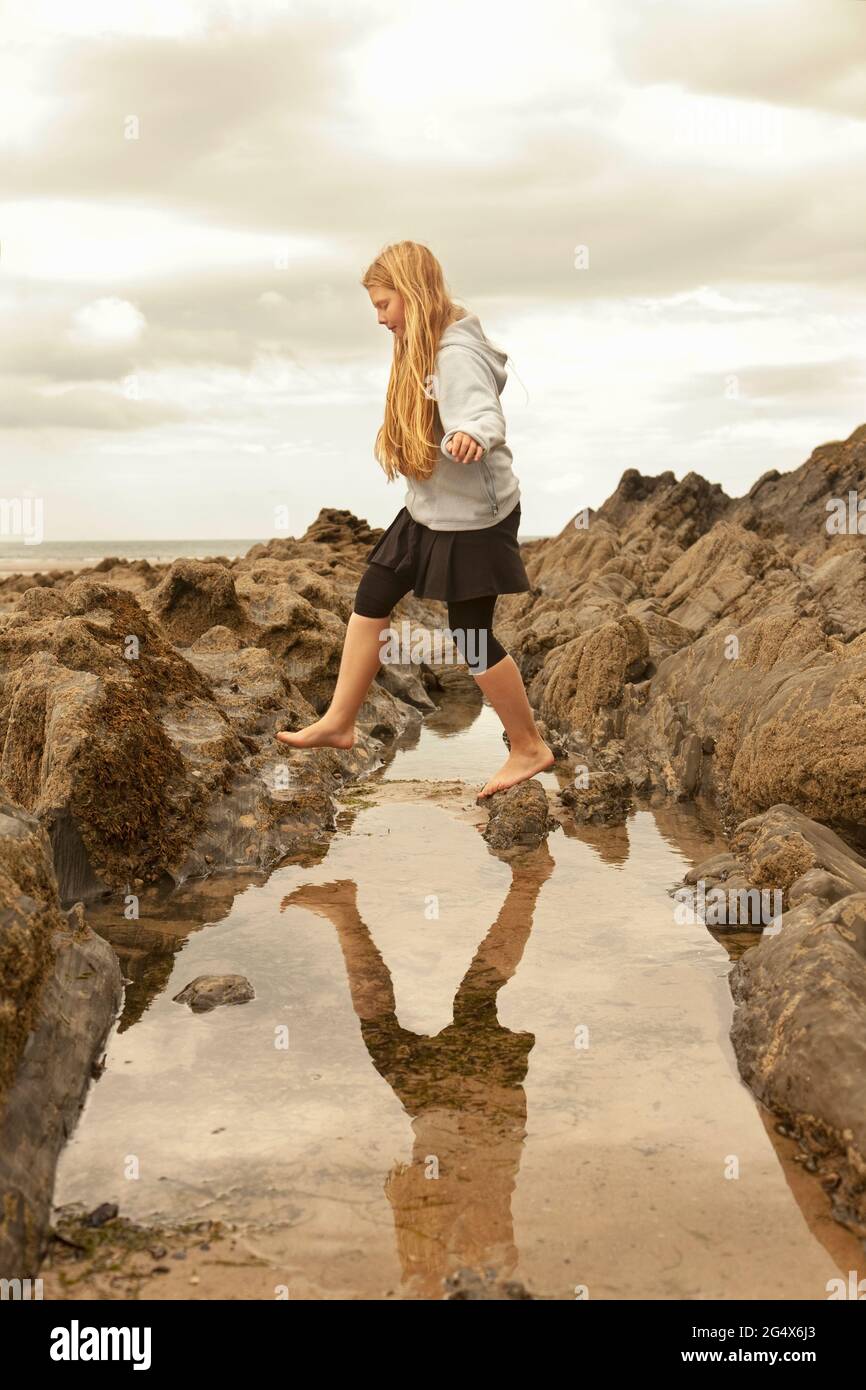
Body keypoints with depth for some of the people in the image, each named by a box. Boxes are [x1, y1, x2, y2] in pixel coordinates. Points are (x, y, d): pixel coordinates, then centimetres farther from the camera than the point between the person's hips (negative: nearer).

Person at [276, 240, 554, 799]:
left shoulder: (458, 353, -21)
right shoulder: (425, 348, 8)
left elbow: (486, 415, -39)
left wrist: (472, 436, -60)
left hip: (472, 516, -10)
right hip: (430, 511, 10)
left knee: (472, 634, -2)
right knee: (371, 599, 10)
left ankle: (529, 748, 15)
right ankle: (339, 723, 21)